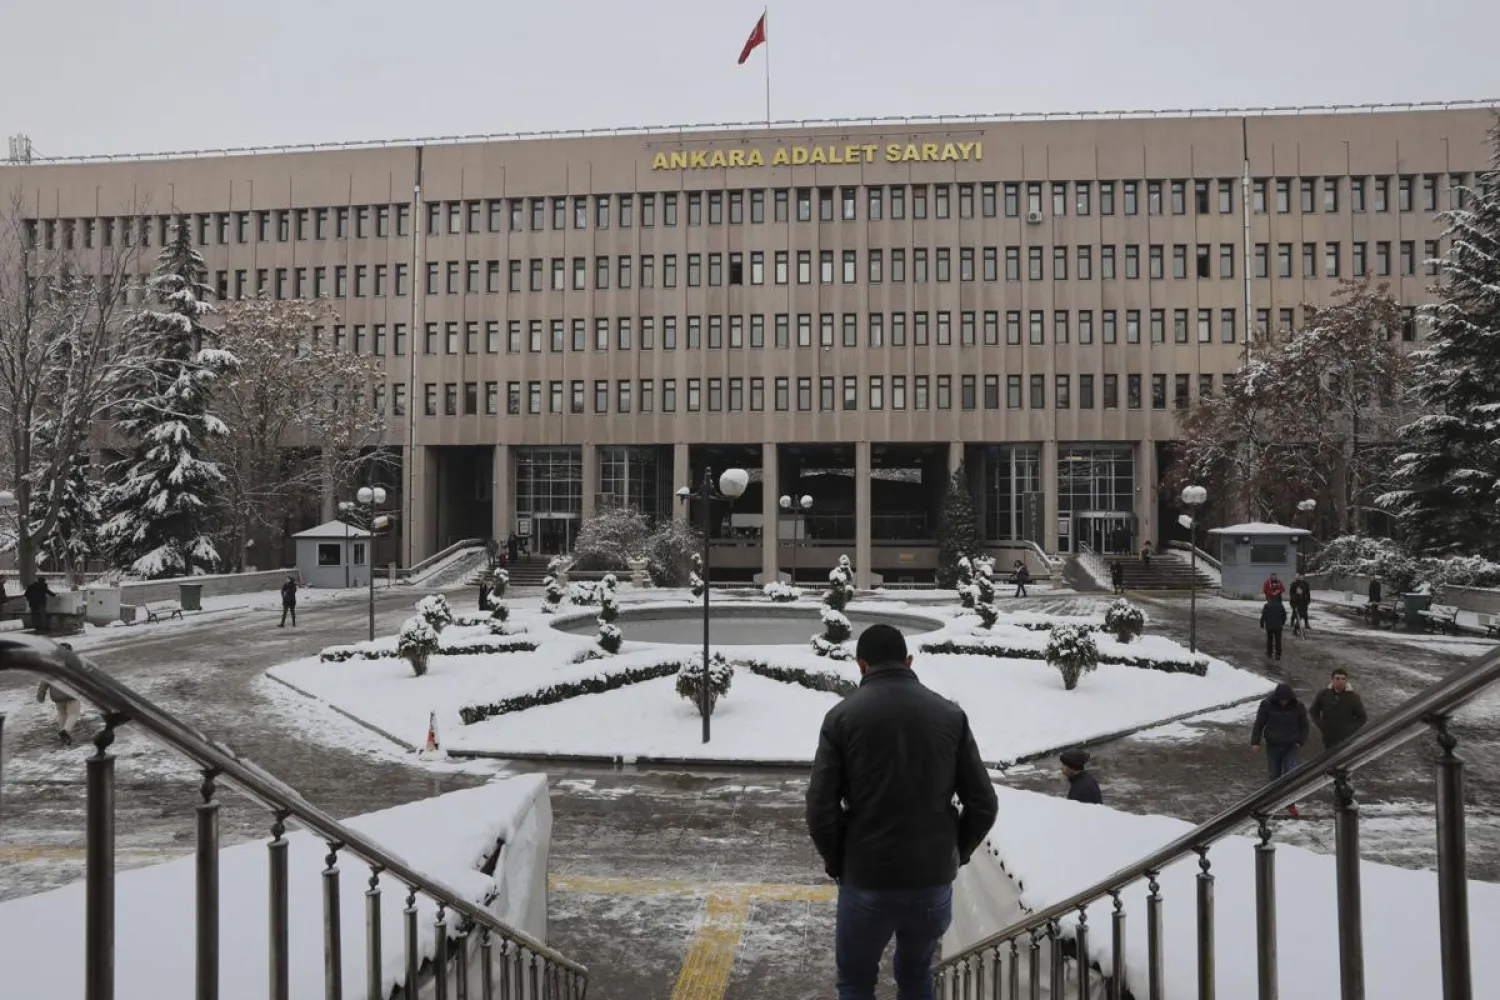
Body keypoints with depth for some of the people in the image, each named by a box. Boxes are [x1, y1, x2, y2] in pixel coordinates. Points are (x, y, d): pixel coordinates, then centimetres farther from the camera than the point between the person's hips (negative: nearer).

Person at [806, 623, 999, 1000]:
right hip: (934, 884, 3)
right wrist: (955, 855, 13)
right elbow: (984, 805, -2)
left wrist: (836, 862, 5)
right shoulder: (950, 714, -1)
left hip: (866, 884, -2)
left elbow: (820, 809, -12)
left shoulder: (842, 716, -8)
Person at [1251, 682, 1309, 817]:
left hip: (1292, 747, 0)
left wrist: (1300, 741, -2)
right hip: (1273, 746, 0)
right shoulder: (1267, 705, -10)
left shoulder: (1298, 707, -6)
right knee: (1275, 775, 9)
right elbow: (1259, 724, -3)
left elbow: (1304, 726, 7)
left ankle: (1290, 803, 1)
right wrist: (1255, 742, -6)